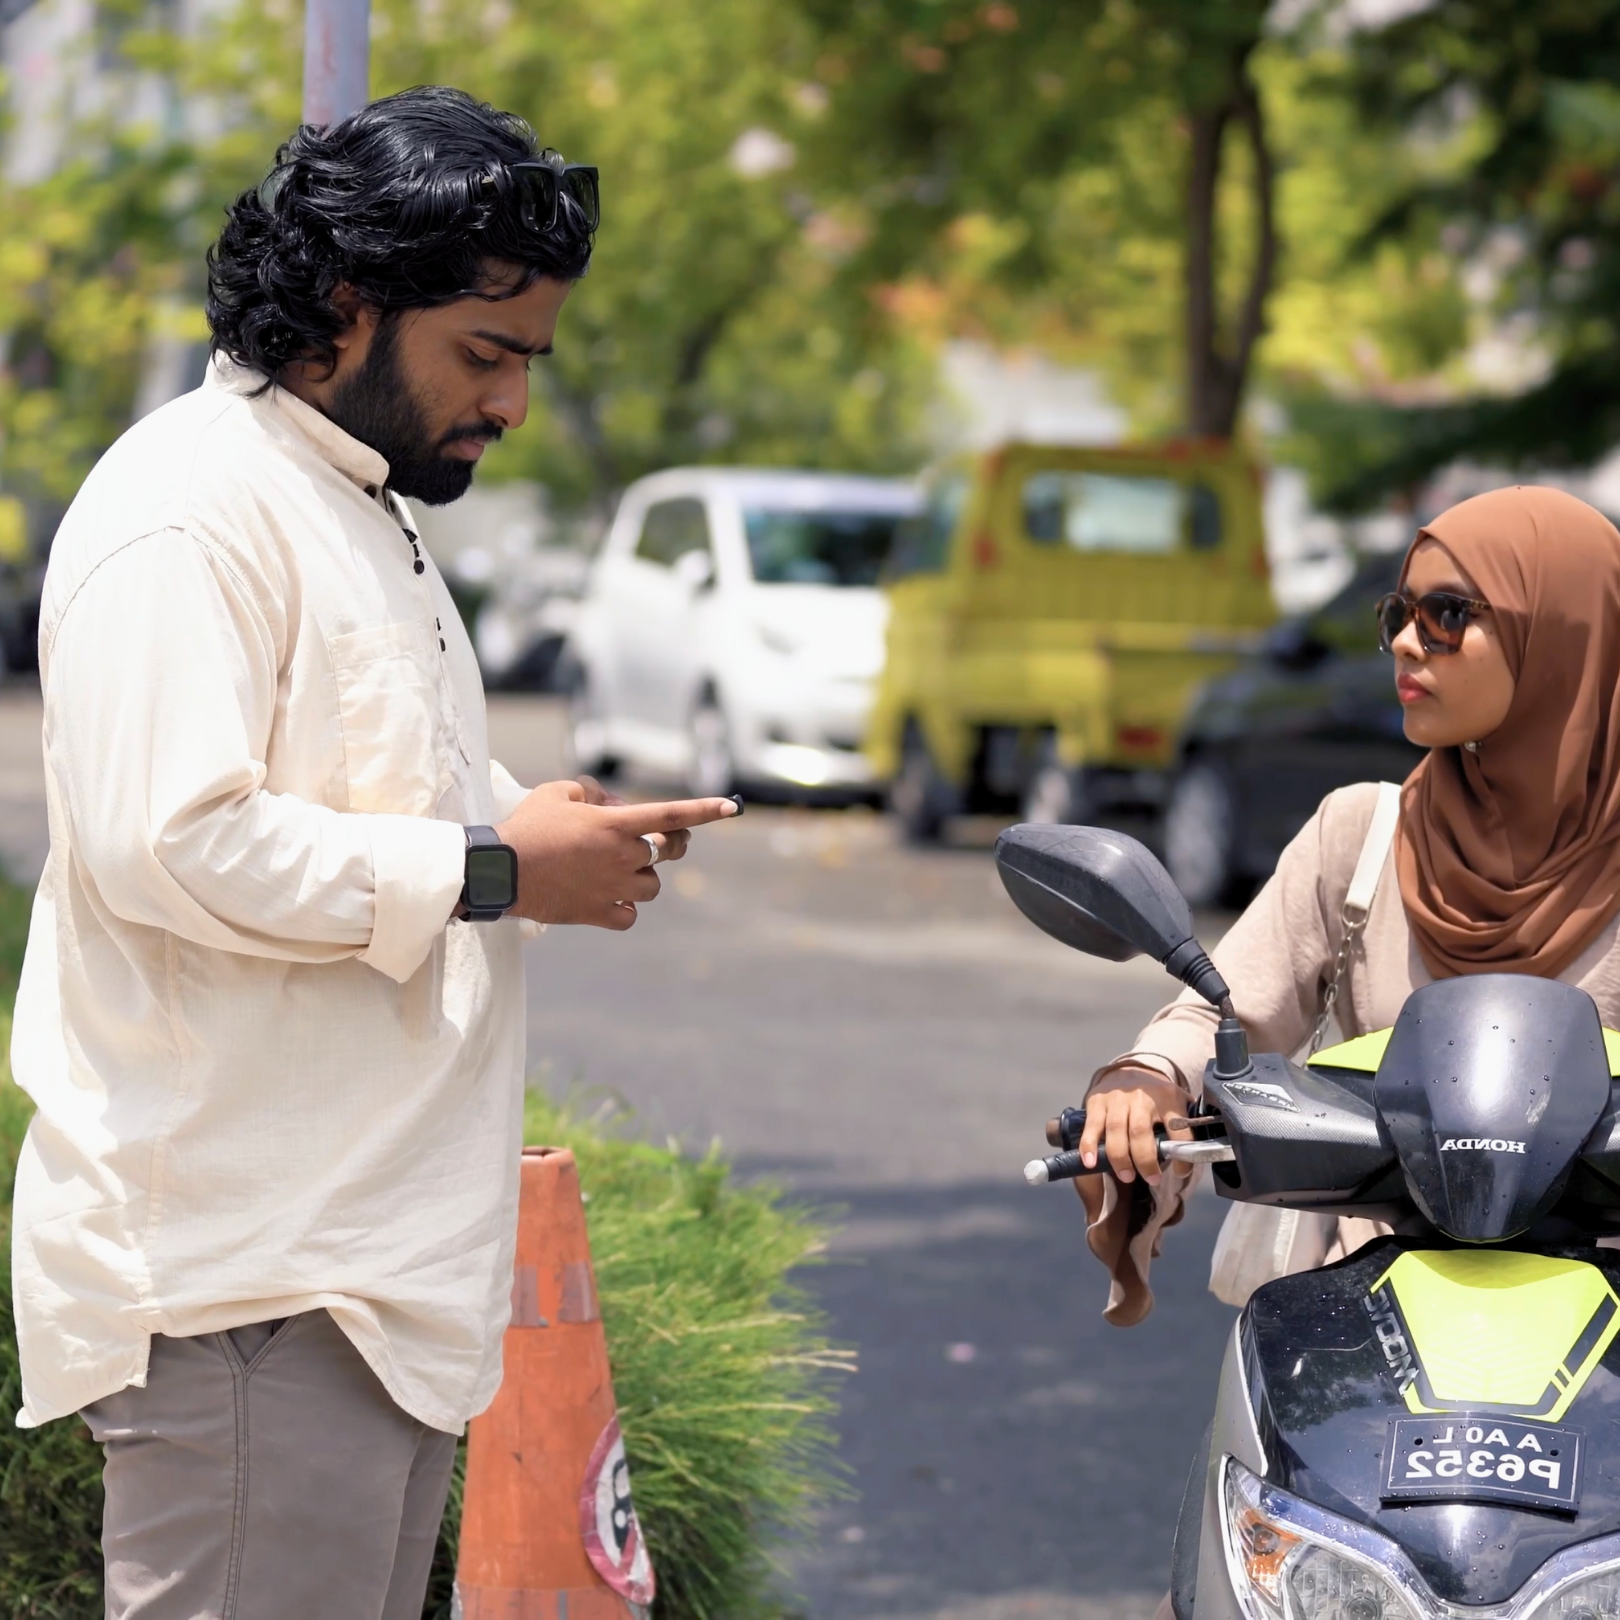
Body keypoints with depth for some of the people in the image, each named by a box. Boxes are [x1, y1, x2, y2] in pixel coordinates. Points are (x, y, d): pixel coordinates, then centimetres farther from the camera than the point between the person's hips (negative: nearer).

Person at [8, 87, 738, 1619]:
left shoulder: (362, 514, 22)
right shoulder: (189, 510, -13)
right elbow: (172, 844, -24)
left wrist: (531, 818, 10)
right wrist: (492, 869, -17)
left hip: (378, 1251, 10)